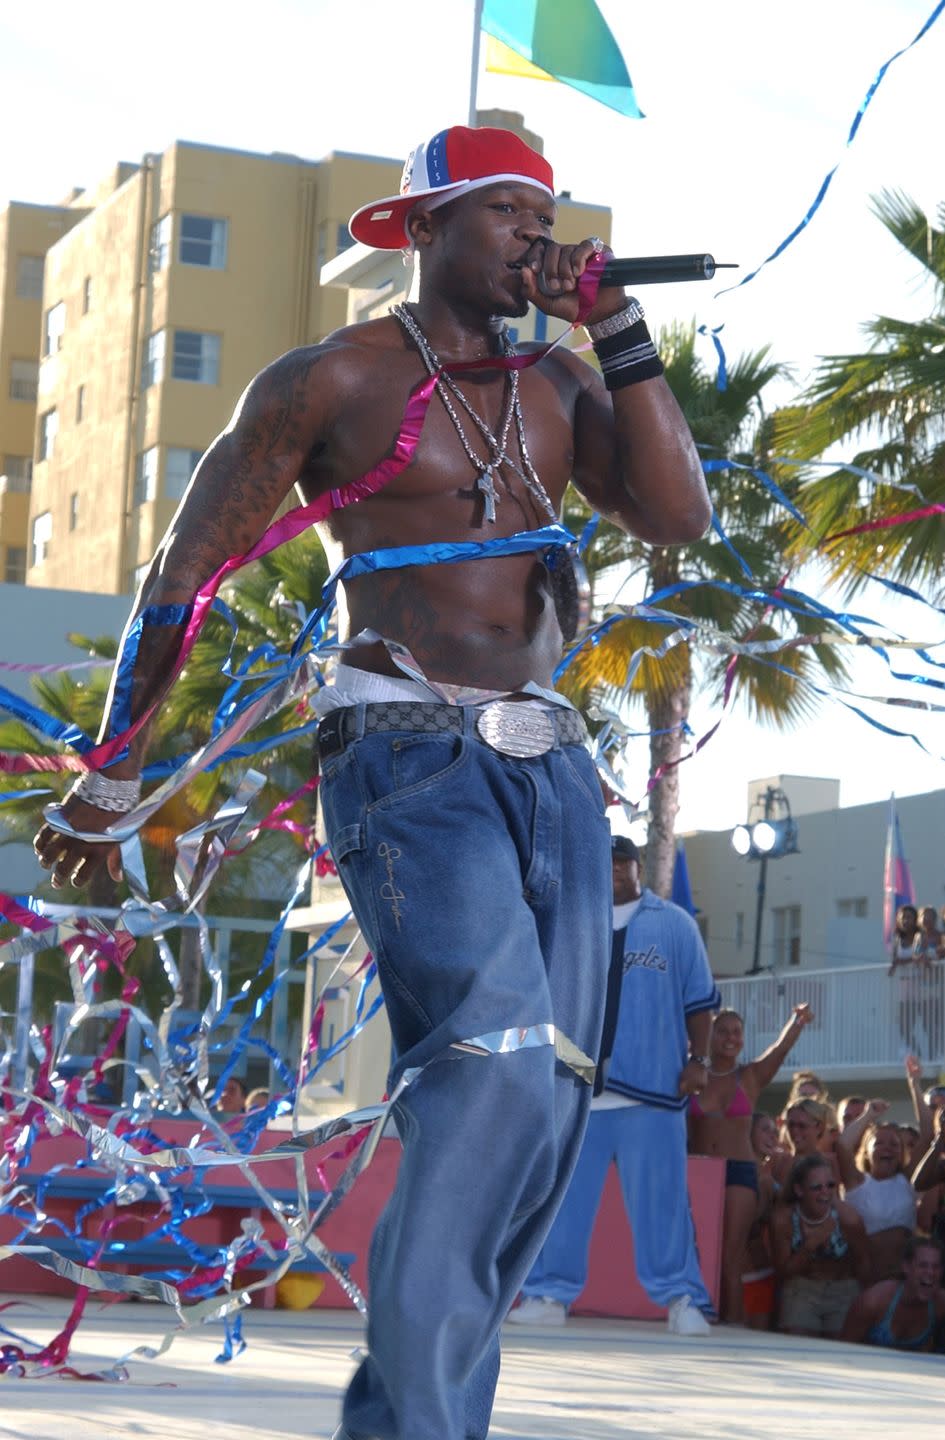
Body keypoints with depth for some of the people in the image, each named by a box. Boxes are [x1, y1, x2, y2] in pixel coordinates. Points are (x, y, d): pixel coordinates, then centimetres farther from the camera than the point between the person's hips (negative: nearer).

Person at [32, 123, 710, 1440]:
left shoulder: (557, 388, 16)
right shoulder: (332, 381, -1)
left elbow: (679, 518, 2)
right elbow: (185, 570, 4)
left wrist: (620, 331, -1)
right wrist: (110, 774, 6)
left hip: (548, 764, 7)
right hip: (410, 763, -7)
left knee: (547, 1108, 3)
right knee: (498, 1064, -25)